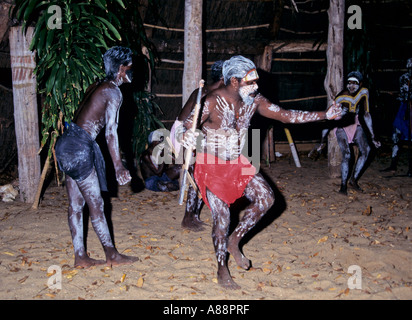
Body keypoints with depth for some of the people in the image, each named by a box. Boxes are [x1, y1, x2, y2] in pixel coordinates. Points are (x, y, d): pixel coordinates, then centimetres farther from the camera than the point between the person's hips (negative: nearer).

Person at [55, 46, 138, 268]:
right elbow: (111, 132, -16)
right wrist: (118, 166, -15)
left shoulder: (96, 87, 17)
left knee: (76, 204, 11)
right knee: (96, 204, 0)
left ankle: (80, 257, 19)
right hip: (79, 147, -9)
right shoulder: (113, 92, -9)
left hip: (68, 143, 9)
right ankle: (112, 255, 11)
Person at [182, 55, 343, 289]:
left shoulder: (254, 101, -4)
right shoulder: (213, 102, -21)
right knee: (221, 216, -5)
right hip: (212, 165, -6)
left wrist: (325, 115, -3)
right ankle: (222, 271, 14)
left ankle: (235, 241, 14)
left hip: (237, 163, 6)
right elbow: (189, 125, -26)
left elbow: (286, 115, 0)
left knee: (266, 198, -5)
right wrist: (189, 135, -53)